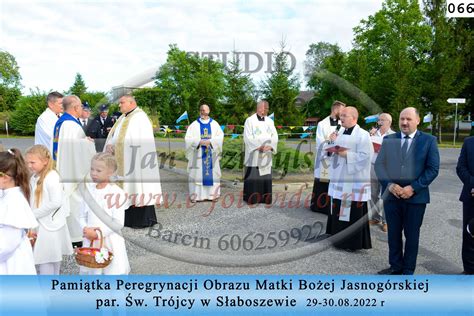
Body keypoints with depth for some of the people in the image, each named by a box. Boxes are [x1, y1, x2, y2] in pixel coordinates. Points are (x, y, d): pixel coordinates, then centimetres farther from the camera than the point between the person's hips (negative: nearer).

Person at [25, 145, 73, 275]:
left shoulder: (51, 177, -17)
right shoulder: (34, 177, 9)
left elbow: (56, 202, -23)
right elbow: (32, 201, 14)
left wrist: (34, 214, -16)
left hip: (50, 228, -8)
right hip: (38, 226, 8)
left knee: (47, 266, 1)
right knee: (37, 264, 18)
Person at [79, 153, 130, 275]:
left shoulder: (116, 192, -13)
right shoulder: (89, 190, 4)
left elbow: (118, 223, -14)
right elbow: (83, 216, 10)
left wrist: (98, 234, -16)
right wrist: (86, 229, -8)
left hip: (110, 244, -5)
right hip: (91, 243, 5)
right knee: (91, 272, 16)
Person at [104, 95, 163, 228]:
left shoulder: (140, 117, -10)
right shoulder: (122, 118, 16)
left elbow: (143, 141, -17)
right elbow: (113, 136, 15)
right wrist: (109, 145, -6)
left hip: (135, 162, -8)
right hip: (122, 163, 8)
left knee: (138, 188, -3)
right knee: (128, 190, 11)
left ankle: (143, 220, 6)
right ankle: (129, 218, 21)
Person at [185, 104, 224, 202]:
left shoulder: (214, 124, 7)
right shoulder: (194, 125, 3)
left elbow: (220, 136, -4)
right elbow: (188, 139, -5)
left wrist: (210, 141, -19)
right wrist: (199, 142, -19)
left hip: (211, 154, 1)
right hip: (198, 154, -1)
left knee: (212, 172, 3)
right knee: (198, 173, -1)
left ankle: (212, 193, 11)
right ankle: (197, 194, 5)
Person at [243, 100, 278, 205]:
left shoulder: (270, 121, 11)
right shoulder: (250, 120, -3)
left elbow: (275, 136, 5)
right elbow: (247, 137, -10)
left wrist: (270, 146, -13)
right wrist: (259, 147, -18)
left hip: (266, 155, 4)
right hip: (253, 154, -4)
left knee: (266, 177, 6)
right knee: (253, 177, -2)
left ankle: (265, 198, 14)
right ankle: (251, 198, 6)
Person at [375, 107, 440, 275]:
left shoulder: (429, 140, -1)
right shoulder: (388, 139, 6)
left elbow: (433, 169, -6)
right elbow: (379, 165, 2)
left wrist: (413, 188, -15)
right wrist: (390, 184, -13)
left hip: (416, 196, -2)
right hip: (391, 194, 2)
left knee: (412, 235, 9)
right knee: (393, 233, 12)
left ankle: (408, 270, 25)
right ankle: (395, 266, 28)